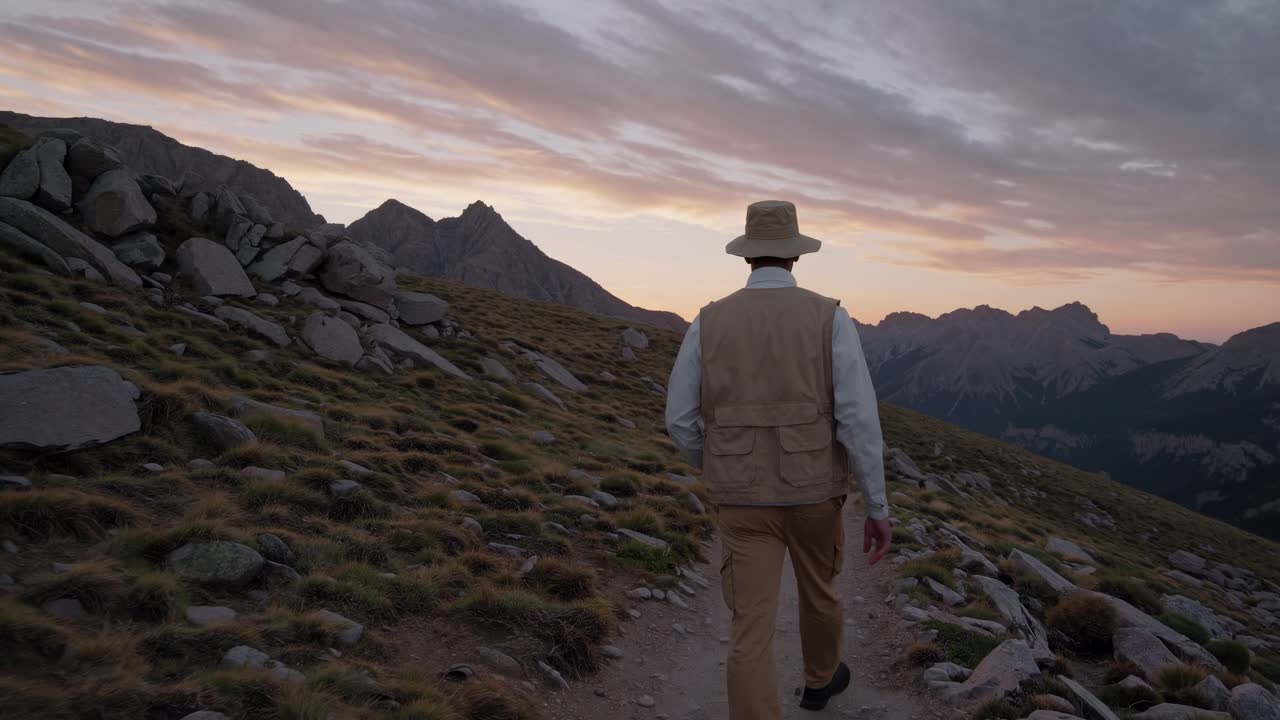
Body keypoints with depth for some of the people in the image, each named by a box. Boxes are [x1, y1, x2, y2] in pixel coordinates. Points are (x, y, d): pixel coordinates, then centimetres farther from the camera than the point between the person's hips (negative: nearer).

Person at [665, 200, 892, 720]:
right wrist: (879, 509, -7)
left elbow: (680, 421, 0)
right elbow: (859, 419, -14)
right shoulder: (830, 319, -9)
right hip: (812, 492, 0)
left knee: (752, 630, 3)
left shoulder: (708, 323, -4)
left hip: (743, 500, 0)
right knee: (818, 587, 28)